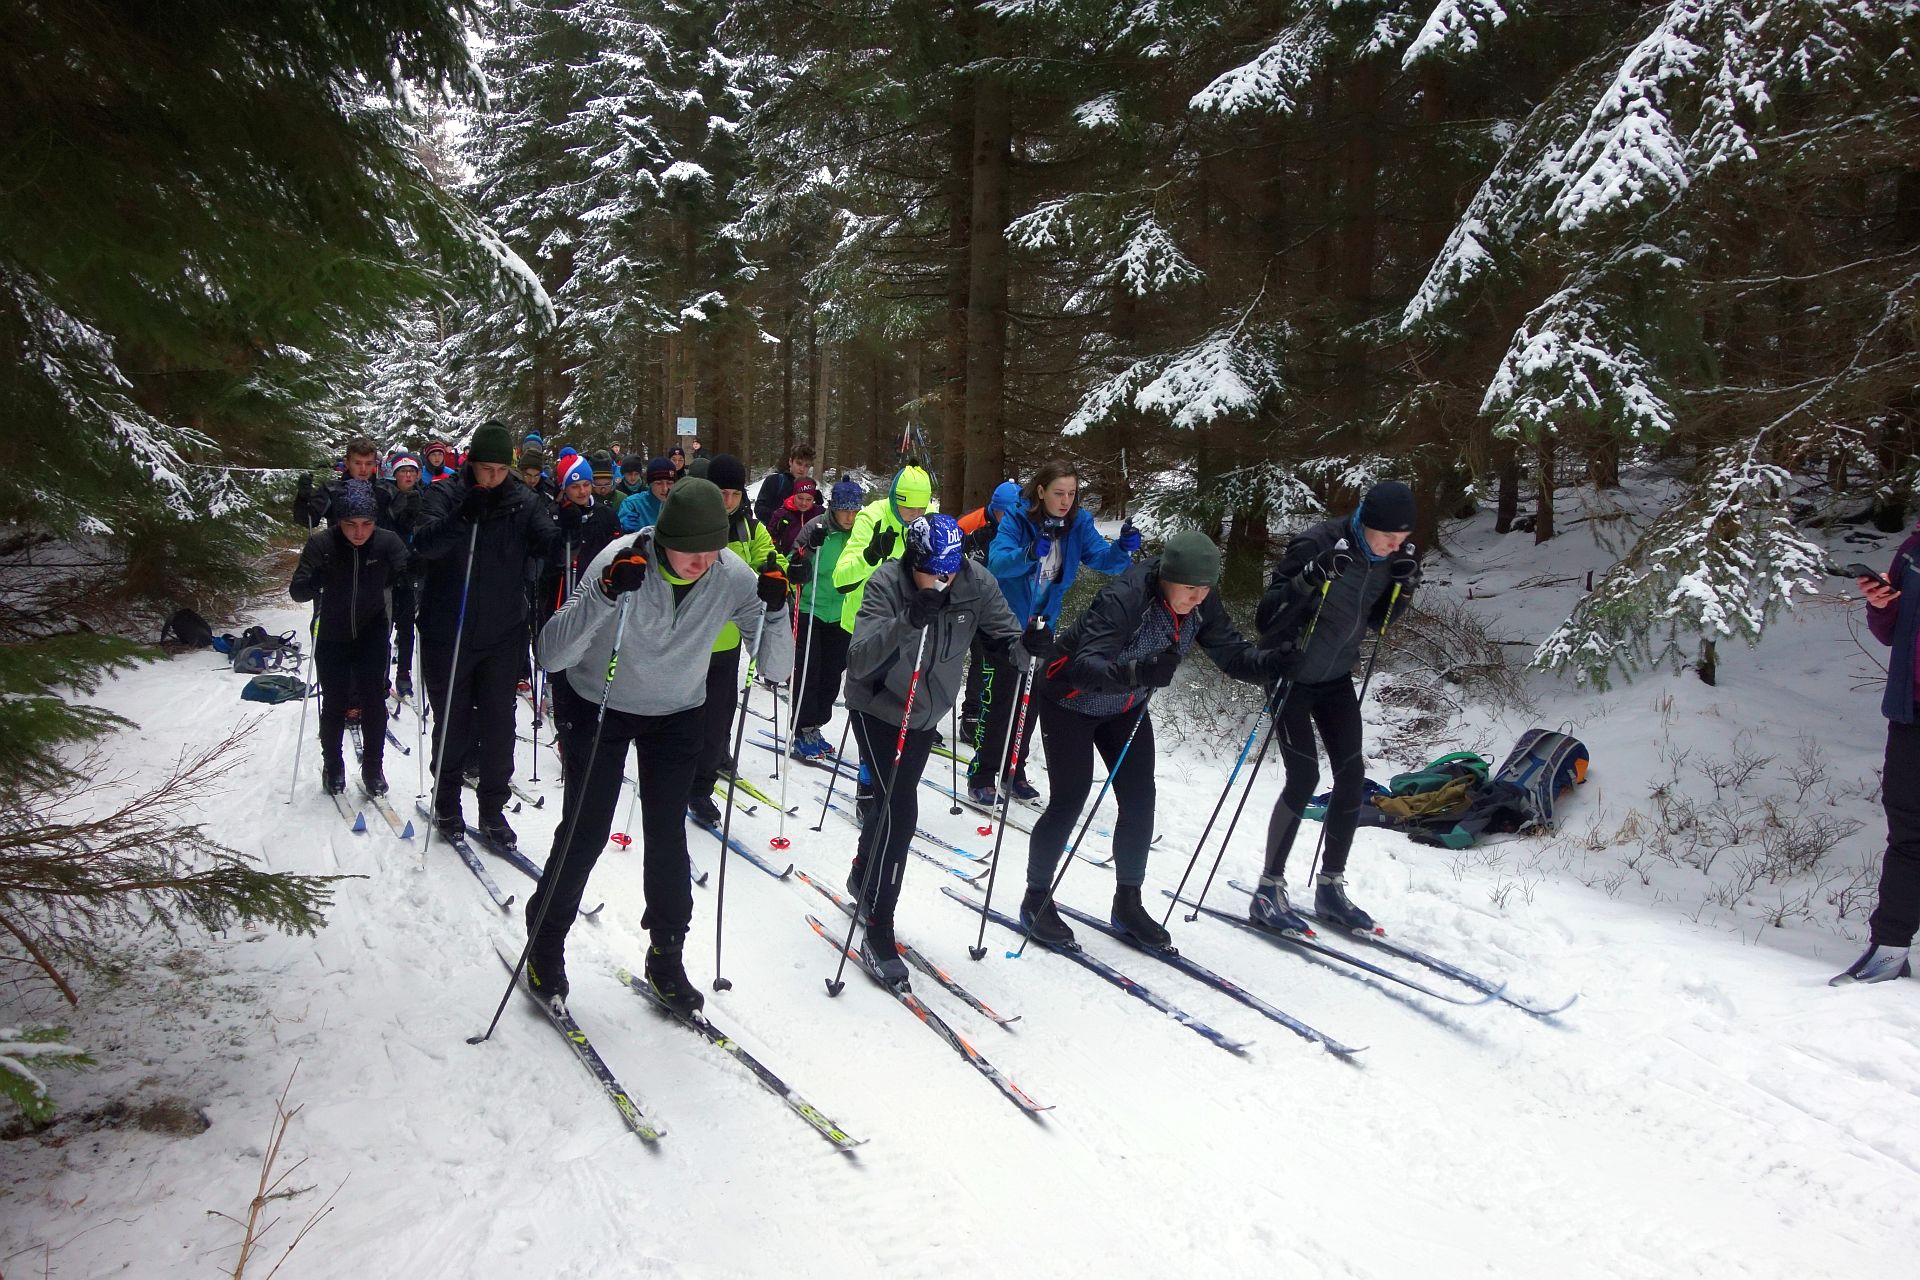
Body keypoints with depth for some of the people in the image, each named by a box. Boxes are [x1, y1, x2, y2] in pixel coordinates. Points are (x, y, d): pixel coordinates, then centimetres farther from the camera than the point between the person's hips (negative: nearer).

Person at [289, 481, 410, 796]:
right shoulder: (322, 543, -18)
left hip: (372, 635, 0)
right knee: (334, 702, 7)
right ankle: (332, 766, 29)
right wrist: (314, 581, -41)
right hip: (333, 637, 0)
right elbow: (298, 592, -20)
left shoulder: (387, 541, -16)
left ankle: (373, 767, 17)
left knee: (374, 699, -1)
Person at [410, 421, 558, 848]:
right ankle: (446, 802, 29)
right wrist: (462, 517, -36)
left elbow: (549, 546, -10)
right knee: (452, 722, 10)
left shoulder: (523, 502, 0)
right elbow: (425, 543, -20)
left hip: (503, 636, 1)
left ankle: (493, 809, 18)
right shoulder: (445, 495, -6)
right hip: (448, 633, -1)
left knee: (499, 724, 5)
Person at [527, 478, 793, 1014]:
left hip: (676, 713, 3)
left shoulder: (732, 577, -22)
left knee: (668, 837, 1)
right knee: (585, 833, -2)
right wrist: (604, 594, -50)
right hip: (597, 705, -2)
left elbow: (776, 669, -19)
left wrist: (775, 611, -37)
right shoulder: (622, 561, -30)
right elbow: (551, 655, -35)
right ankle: (545, 946, 21)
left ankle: (666, 958, 20)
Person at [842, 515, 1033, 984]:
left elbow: (1006, 635, -8)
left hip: (926, 713, 5)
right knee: (901, 808, -15)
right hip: (877, 706, -5)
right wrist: (906, 622, -50)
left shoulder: (975, 583, -17)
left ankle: (863, 878, 48)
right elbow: (858, 661, -35)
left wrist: (1024, 647, -31)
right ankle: (877, 932, -7)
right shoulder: (886, 584, -27)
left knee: (892, 800, 21)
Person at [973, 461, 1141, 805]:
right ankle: (981, 777, 6)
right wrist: (1027, 554, -52)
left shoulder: (1079, 523, -7)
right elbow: (997, 563, -32)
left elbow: (1103, 558, -14)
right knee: (998, 701, -4)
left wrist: (1123, 548, -36)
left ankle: (1014, 771, 27)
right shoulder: (1016, 519, -19)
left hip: (1042, 626, 5)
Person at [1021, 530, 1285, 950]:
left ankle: (1127, 904, 18)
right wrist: (1139, 671, -61)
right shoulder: (1124, 598, -36)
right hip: (1070, 700, -6)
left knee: (1139, 801, 2)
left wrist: (1274, 664, -32)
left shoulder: (1201, 603, -16)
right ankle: (1036, 900, 12)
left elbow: (1231, 652, -12)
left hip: (1127, 707, 7)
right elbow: (1085, 667, -44)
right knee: (1069, 801, -7)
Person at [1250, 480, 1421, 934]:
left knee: (1352, 776, 1)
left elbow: (1375, 622, 7)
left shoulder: (1389, 556, -6)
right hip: (1291, 675, -6)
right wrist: (1312, 578, -40)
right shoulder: (1318, 544, -25)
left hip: (1336, 676, 7)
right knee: (1304, 776, -13)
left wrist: (1404, 586, -10)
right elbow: (1268, 615, -25)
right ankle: (1269, 891, -2)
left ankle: (1330, 886, 15)